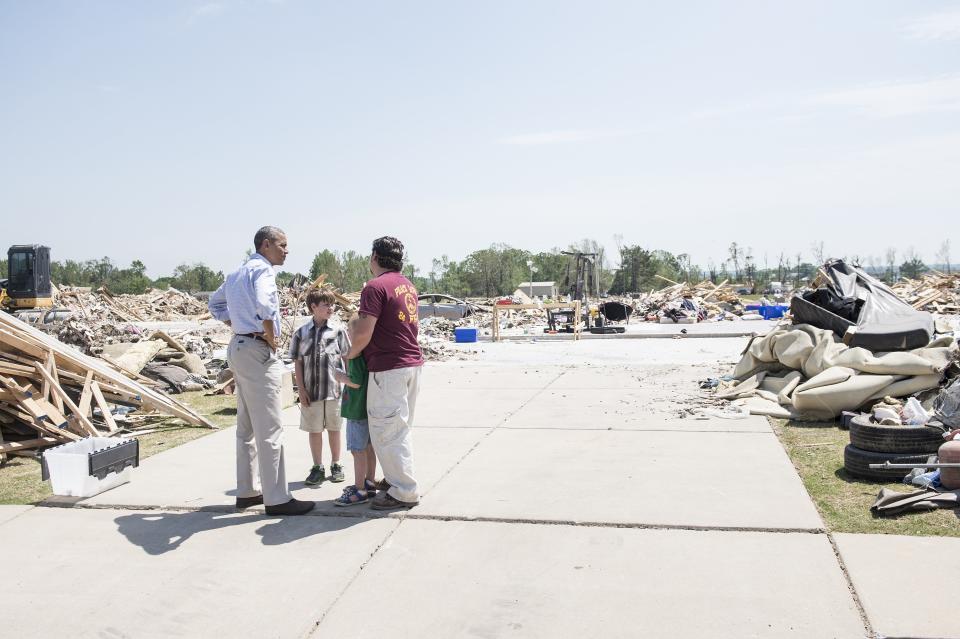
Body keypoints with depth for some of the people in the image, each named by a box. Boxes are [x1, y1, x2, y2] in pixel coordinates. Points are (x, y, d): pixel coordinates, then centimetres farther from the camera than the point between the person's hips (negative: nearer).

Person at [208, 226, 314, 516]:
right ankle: (276, 498, -2)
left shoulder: (237, 273, 17)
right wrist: (271, 338, -17)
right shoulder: (262, 269, -12)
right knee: (269, 429, -6)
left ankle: (247, 491, 23)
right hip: (258, 351, -10)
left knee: (247, 426, 15)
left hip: (239, 347, 10)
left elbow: (215, 304, 29)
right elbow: (263, 305, -31)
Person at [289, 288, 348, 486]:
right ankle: (318, 468, 21)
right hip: (311, 391, 1)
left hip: (333, 389, -1)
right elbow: (298, 363, 3)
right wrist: (301, 390, -2)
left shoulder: (338, 330, -1)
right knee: (314, 430, 9)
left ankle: (336, 465, 23)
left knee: (334, 428, 10)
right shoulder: (301, 333, 1)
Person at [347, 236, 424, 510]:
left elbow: (363, 333, -18)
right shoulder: (408, 285, 15)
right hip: (413, 363, 9)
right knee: (401, 428, 18)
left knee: (386, 430, -1)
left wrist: (351, 354, 1)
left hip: (388, 367, -9)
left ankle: (404, 492, 4)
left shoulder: (376, 286, -13)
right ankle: (399, 480, 27)